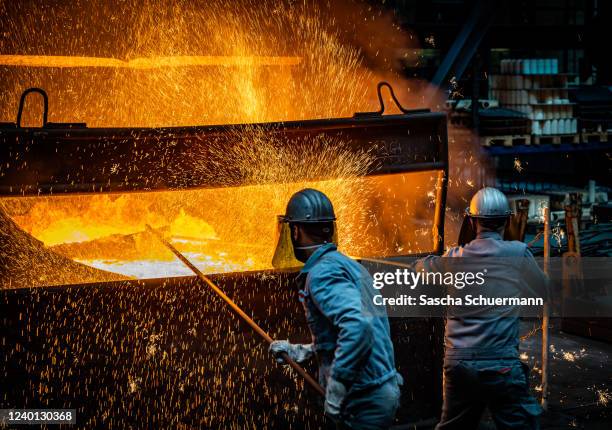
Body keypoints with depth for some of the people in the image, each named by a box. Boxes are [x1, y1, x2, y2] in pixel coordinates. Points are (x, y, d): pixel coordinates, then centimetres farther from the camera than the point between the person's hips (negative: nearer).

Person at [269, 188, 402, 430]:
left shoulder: (322, 272, -15)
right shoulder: (347, 265, 14)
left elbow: (357, 326, -30)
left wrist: (335, 389, -25)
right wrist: (298, 352, 24)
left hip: (364, 401, -9)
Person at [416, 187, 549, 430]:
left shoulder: (455, 257, 6)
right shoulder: (517, 253, -5)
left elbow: (422, 267, 26)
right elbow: (542, 292, 9)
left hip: (456, 363, 5)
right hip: (500, 364, -4)